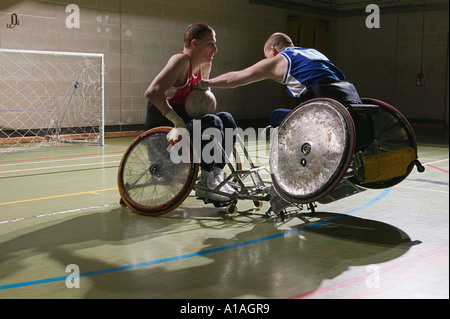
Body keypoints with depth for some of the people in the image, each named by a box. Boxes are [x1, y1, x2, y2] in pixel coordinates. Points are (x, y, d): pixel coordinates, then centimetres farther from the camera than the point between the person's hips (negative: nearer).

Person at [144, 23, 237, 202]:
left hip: (183, 123, 9)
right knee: (212, 123, -24)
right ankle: (206, 185, -16)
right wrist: (177, 121, -31)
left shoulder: (205, 66, 9)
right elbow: (152, 92, -30)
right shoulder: (181, 60, -18)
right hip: (163, 130, -9)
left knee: (226, 119, 0)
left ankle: (216, 176, 0)